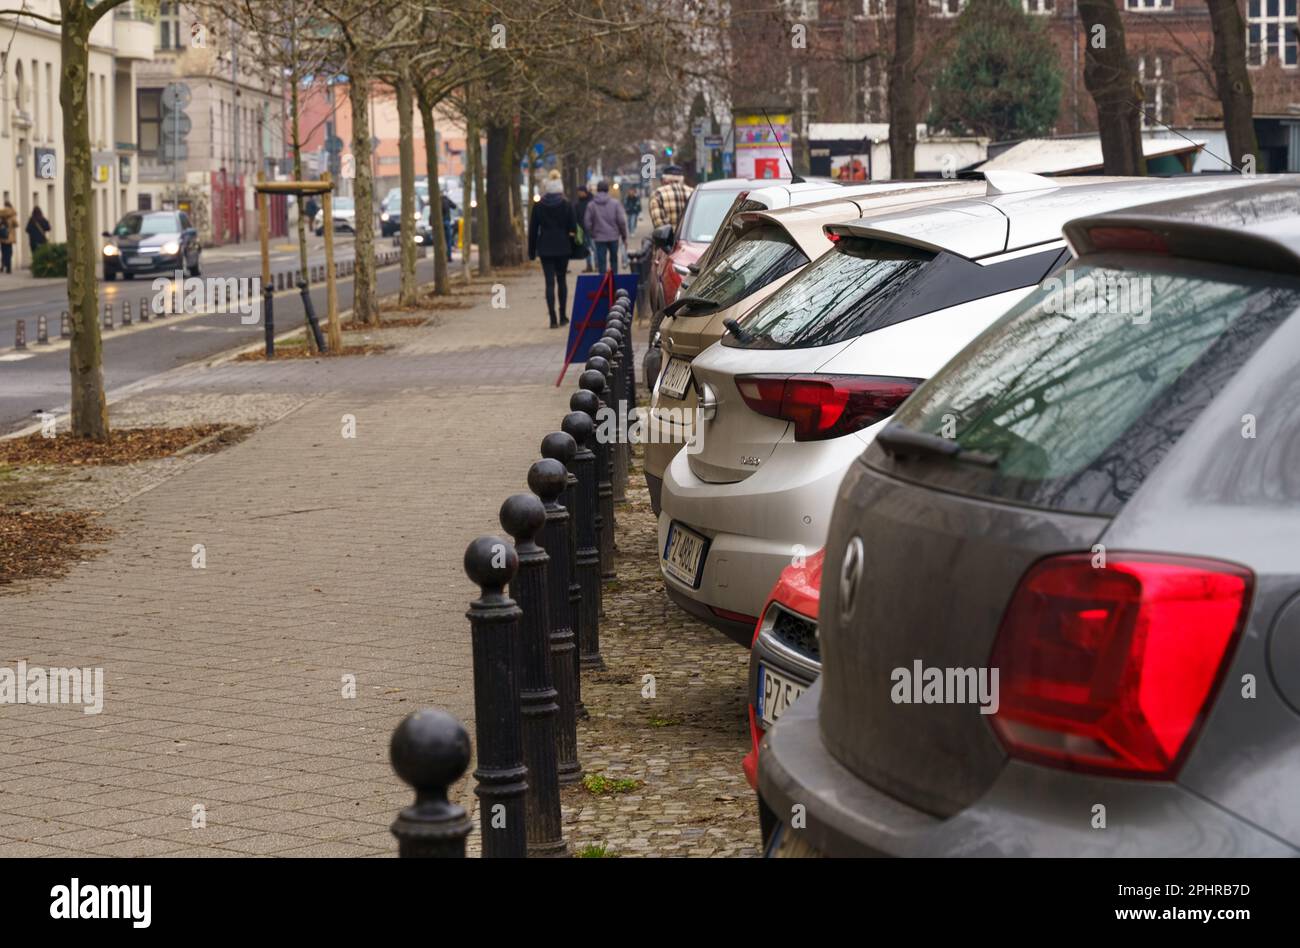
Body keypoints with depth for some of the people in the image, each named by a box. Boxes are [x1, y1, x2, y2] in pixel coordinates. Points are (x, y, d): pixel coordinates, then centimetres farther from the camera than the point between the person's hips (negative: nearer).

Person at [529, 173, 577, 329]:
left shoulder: (538, 206, -2)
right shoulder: (567, 206, -4)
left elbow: (532, 230, 1)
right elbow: (573, 228, -3)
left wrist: (531, 251, 7)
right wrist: (572, 246, 10)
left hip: (545, 248, 0)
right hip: (563, 247, 0)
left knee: (550, 282, 0)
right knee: (562, 280, 13)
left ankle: (553, 319, -8)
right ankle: (563, 317, 15)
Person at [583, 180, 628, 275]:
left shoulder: (591, 205, -4)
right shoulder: (615, 203, -5)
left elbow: (587, 222, -4)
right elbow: (621, 221, -6)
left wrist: (591, 235, 11)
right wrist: (624, 236, 4)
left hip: (599, 238, -1)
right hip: (613, 236, 1)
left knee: (601, 261, 2)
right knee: (614, 259, 15)